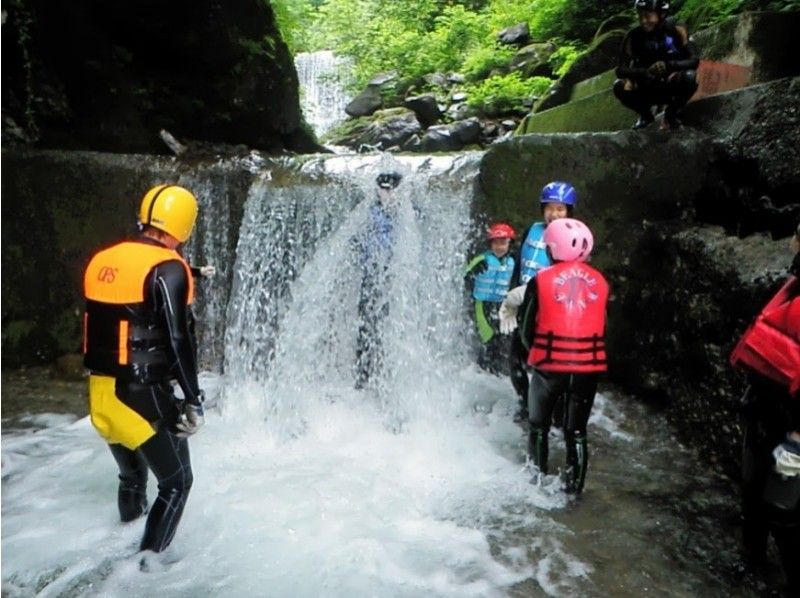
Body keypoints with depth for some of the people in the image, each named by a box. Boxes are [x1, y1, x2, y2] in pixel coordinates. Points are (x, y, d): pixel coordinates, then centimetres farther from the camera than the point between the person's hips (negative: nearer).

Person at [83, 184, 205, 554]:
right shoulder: (168, 268, -15)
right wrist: (194, 401, -13)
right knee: (176, 483, 9)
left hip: (101, 392, 8)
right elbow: (179, 341, -19)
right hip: (143, 396, -7)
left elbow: (102, 327, 14)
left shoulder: (102, 260, 6)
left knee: (131, 475, 27)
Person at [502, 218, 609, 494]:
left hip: (550, 365, -2)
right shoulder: (600, 282, 4)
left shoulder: (541, 280, -6)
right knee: (576, 431, 15)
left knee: (539, 426, 17)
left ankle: (538, 479, 24)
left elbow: (527, 330, 2)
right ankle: (574, 486, 19)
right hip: (589, 365, 3)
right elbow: (601, 327, 10)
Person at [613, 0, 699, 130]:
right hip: (648, 90, 1)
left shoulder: (675, 30, -13)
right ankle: (646, 116, 4)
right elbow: (621, 69, -17)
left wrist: (668, 65, -39)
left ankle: (672, 115, -3)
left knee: (689, 77, -33)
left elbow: (694, 61, -19)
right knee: (620, 86, -26)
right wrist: (642, 73, -38)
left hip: (672, 88, -1)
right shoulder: (634, 36, -11)